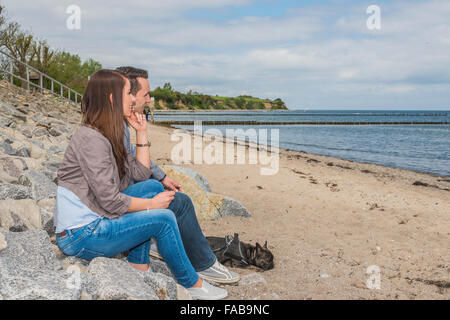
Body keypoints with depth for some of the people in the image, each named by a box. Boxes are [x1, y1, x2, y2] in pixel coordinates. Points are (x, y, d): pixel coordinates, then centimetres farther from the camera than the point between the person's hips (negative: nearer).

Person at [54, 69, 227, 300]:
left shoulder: (108, 137, 10)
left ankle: (138, 266, 10)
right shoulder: (91, 139, -21)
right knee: (164, 218, -12)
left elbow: (141, 173, 11)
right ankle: (191, 285, 8)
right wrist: (151, 204, -10)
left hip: (93, 221, 10)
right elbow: (109, 201, -23)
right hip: (79, 237, -10)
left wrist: (141, 132, 6)